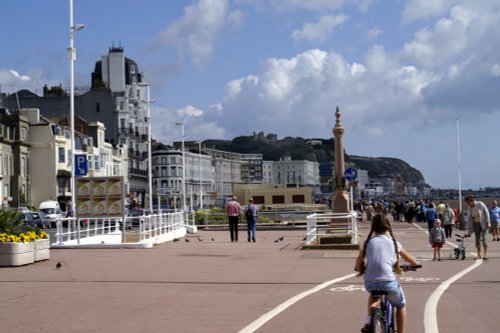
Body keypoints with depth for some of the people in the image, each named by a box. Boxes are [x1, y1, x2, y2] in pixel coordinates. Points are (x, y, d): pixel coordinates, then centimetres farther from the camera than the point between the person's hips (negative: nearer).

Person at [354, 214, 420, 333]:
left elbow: (359, 262, 7)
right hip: (388, 281, -2)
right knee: (400, 305, 26)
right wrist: (415, 264, 43)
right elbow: (408, 258, 22)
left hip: (369, 283, 2)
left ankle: (369, 321, 16)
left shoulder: (368, 241, 9)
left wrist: (360, 270, 28)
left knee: (373, 294, 37)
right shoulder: (393, 242, 9)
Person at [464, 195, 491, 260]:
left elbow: (486, 213, -9)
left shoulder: (480, 204, -14)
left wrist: (487, 222, -14)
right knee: (477, 239, 4)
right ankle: (479, 254, 11)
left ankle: (485, 254, -10)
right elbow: (469, 219, 1)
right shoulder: (469, 208, -1)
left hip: (483, 223, -5)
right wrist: (469, 231, 0)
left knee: (484, 238, -11)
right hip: (476, 224, 5)